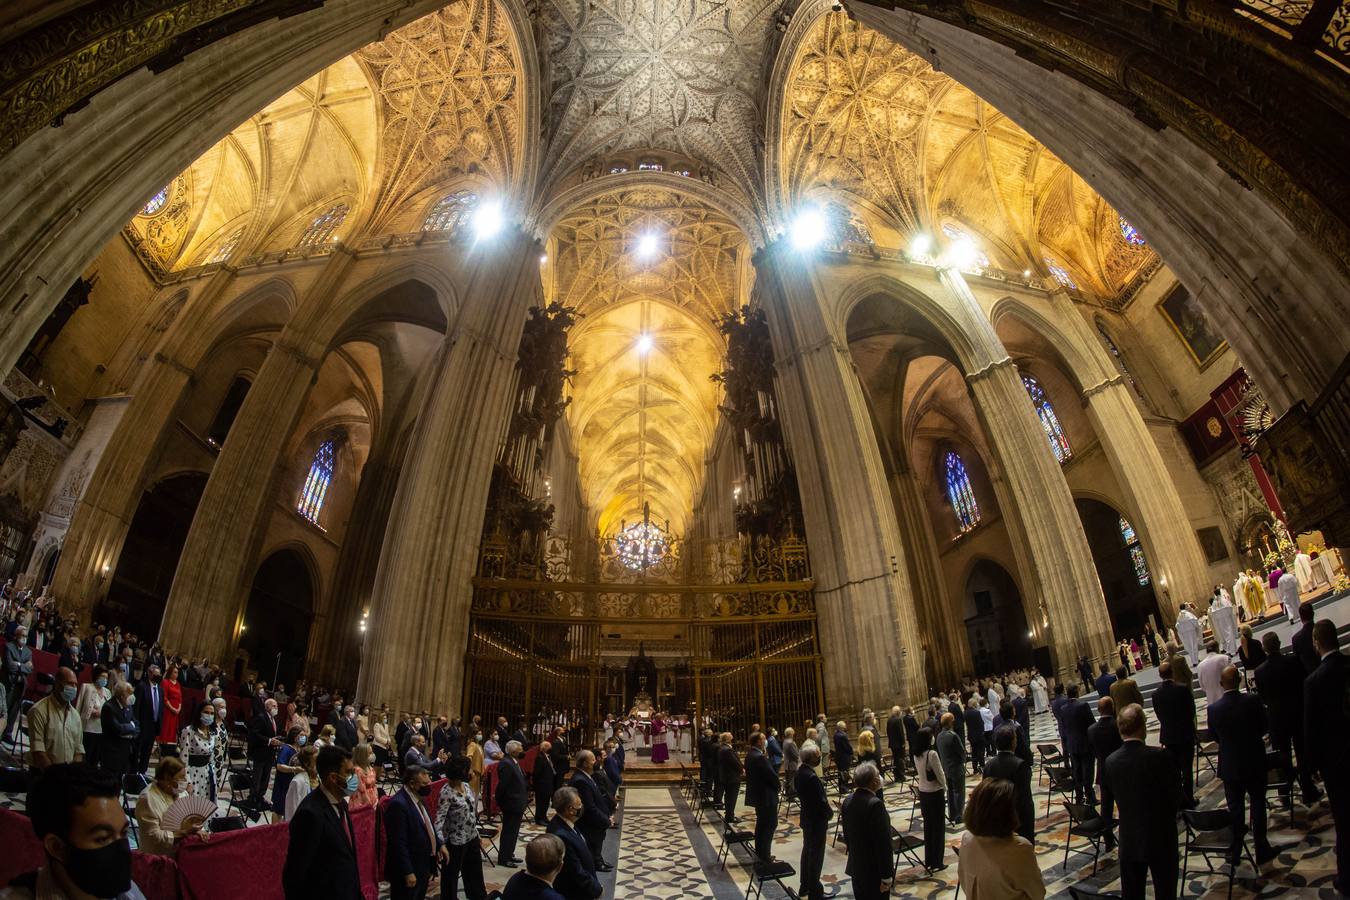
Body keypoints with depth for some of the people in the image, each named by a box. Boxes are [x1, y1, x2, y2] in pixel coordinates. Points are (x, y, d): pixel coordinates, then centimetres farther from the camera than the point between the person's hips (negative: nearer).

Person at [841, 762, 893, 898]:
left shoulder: (848, 801, 1)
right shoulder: (875, 804, -24)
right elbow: (883, 842, -22)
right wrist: (886, 875, -15)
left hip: (856, 866, 7)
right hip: (874, 869, -7)